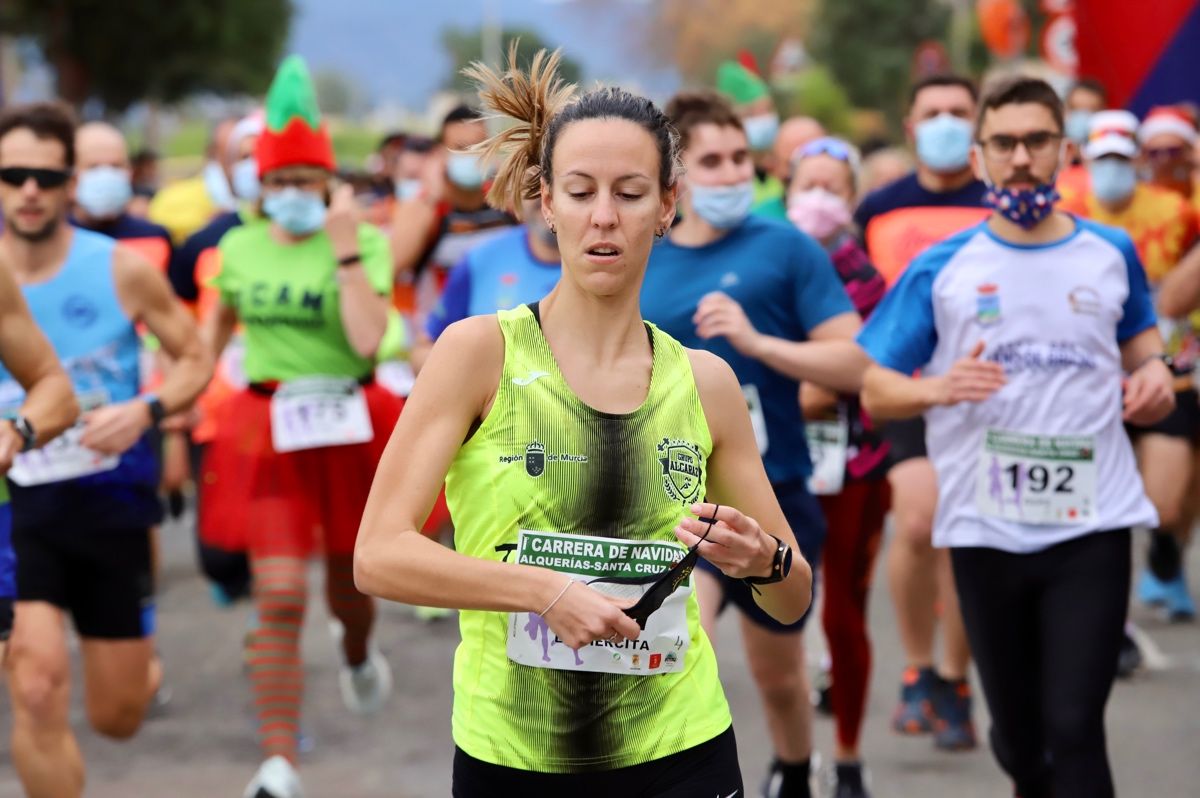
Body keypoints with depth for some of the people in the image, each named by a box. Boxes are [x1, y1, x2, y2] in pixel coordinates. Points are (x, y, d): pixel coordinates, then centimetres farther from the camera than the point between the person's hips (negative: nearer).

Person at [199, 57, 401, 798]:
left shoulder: (366, 241, -7)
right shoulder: (239, 247, 3)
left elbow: (369, 338, -20)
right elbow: (217, 325, 20)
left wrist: (345, 249, -21)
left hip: (349, 423, -1)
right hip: (269, 428, 1)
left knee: (348, 578, 17)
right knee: (280, 597, -10)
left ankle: (359, 651, 56)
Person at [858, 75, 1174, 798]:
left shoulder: (1111, 254, 6)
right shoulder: (941, 270, 2)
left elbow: (1139, 331, 26)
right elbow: (874, 387, 2)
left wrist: (1154, 372, 3)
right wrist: (939, 388, -18)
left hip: (1092, 524, -1)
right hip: (986, 529, 1)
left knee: (1075, 729, -12)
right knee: (1018, 734, 13)